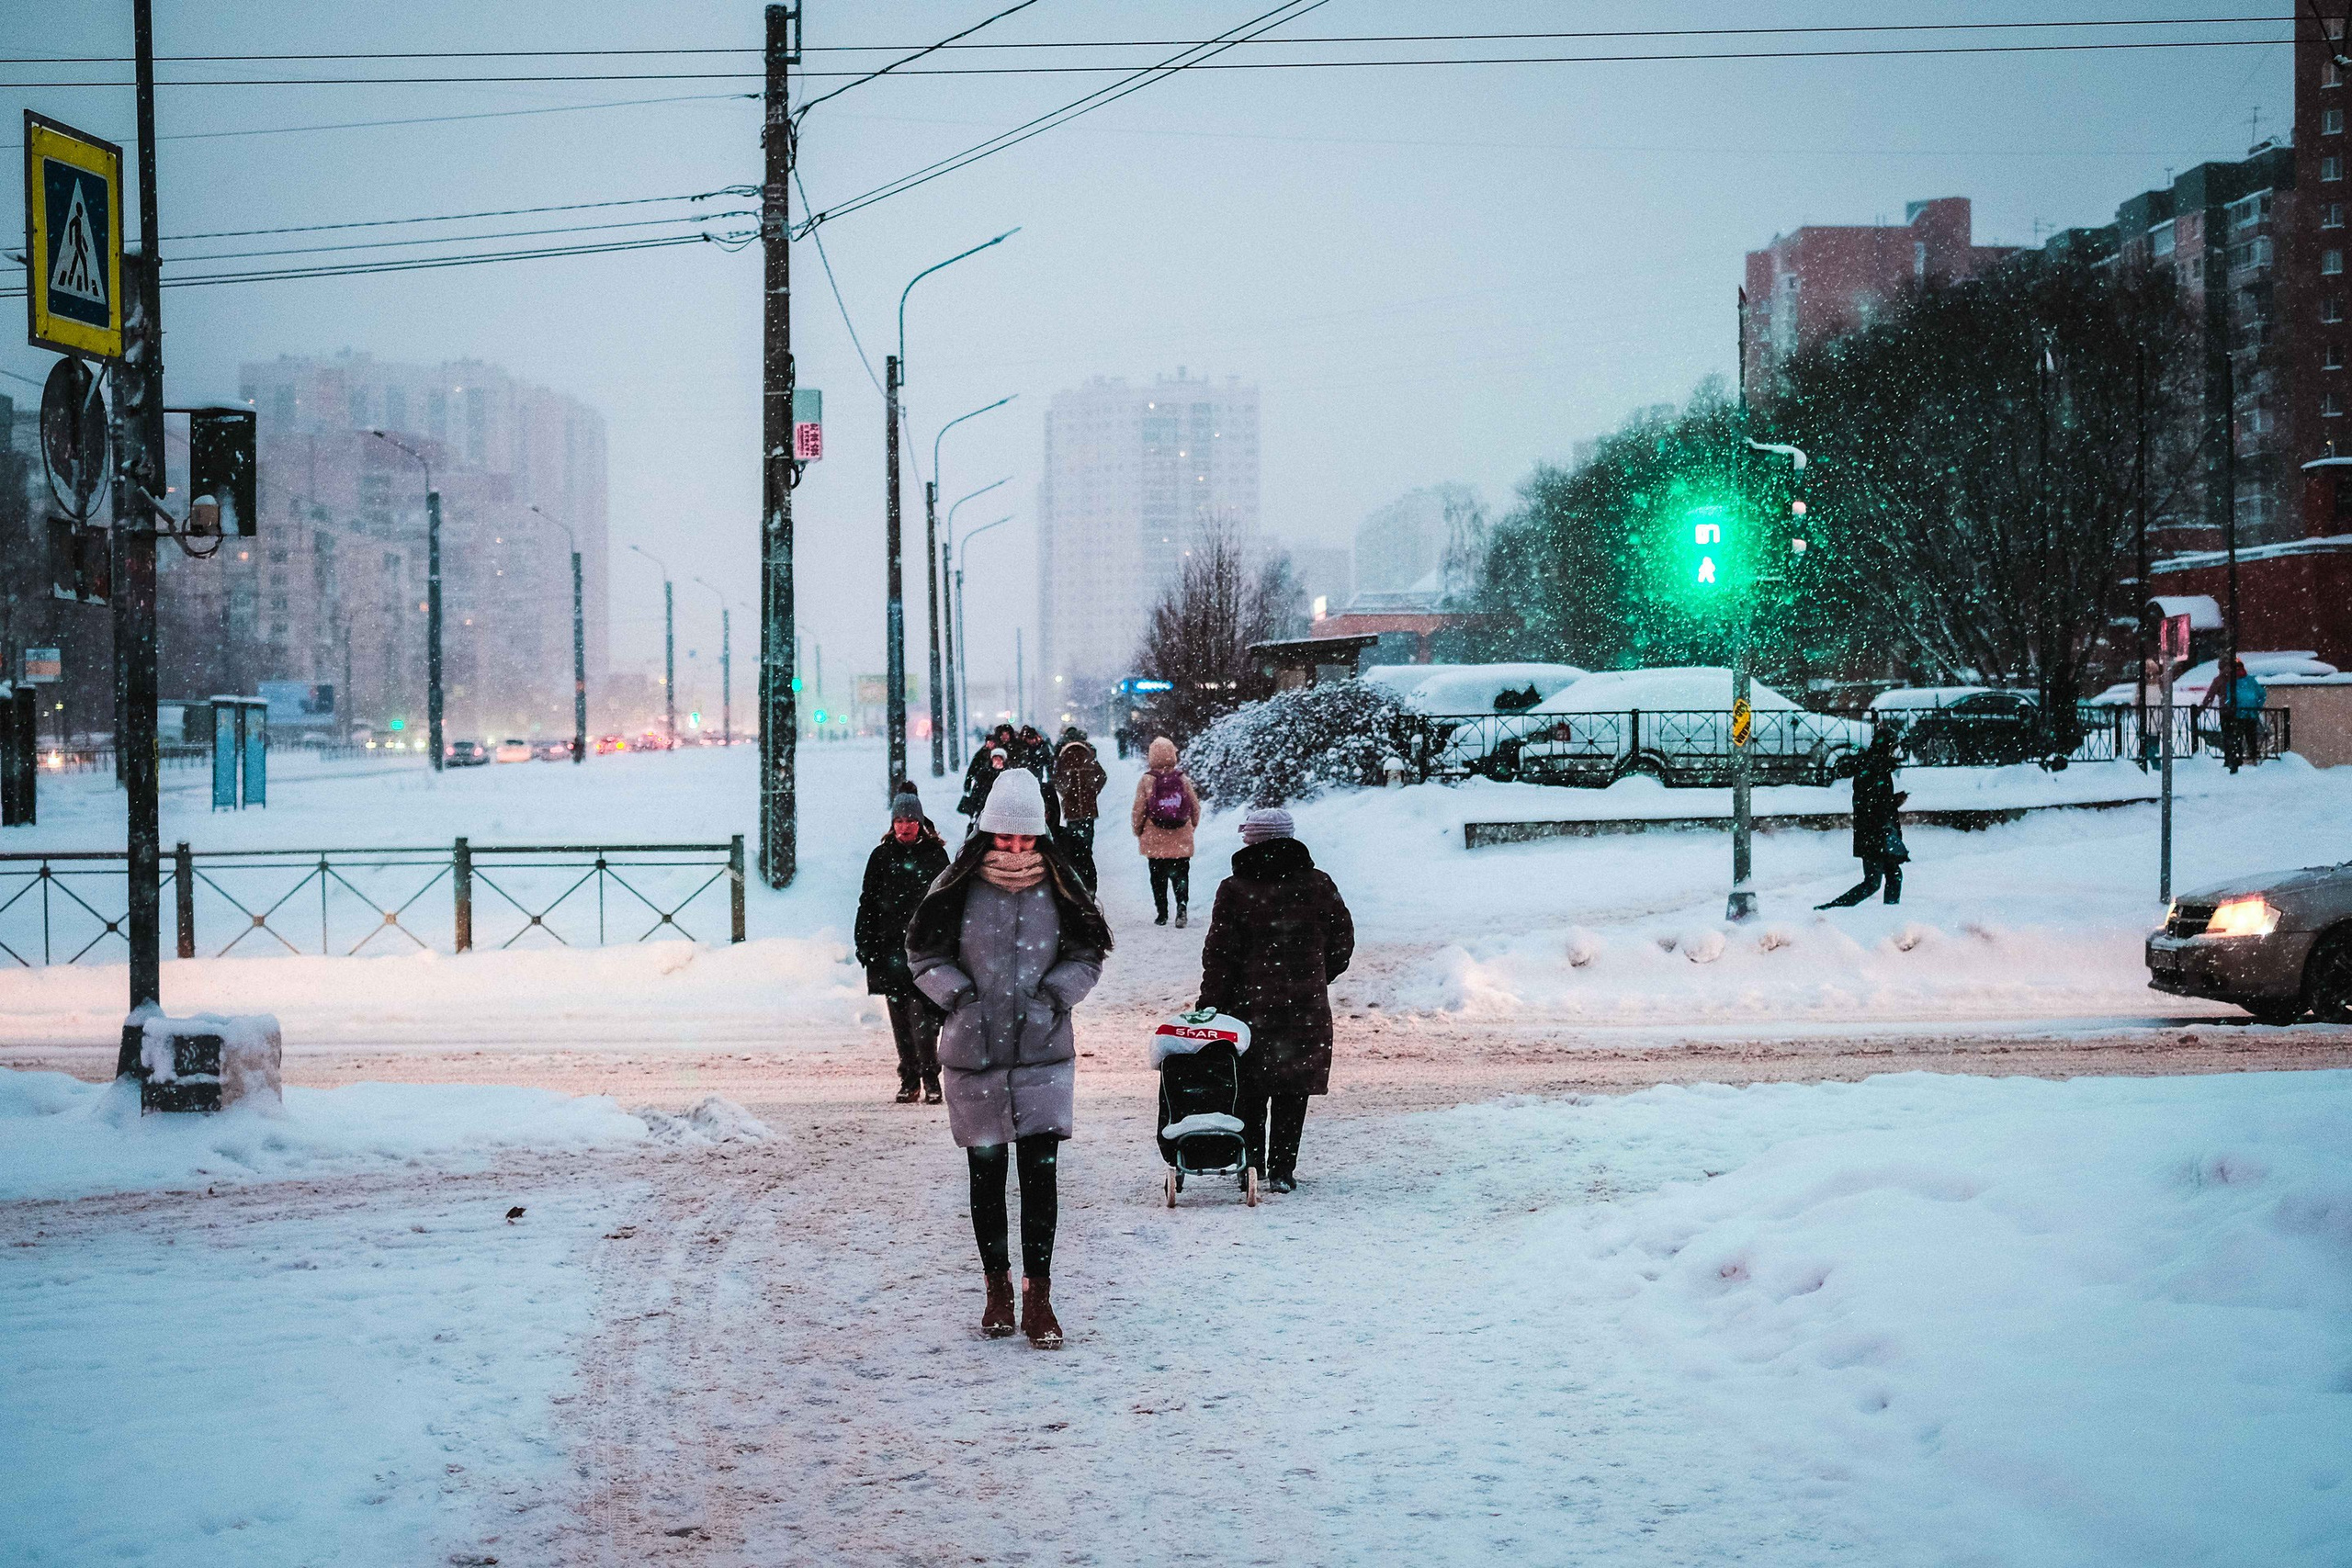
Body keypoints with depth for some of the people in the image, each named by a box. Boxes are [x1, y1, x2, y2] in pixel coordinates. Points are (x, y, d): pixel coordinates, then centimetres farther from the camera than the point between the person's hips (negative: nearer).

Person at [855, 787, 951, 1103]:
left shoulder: (935, 854, 5)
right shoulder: (881, 856, 9)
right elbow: (867, 902, 10)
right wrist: (864, 944, 3)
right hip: (889, 947, 2)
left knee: (922, 1015, -12)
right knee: (899, 1017, 5)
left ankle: (930, 1076, -2)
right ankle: (909, 1080, 13)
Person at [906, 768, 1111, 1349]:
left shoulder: (1059, 888, 1)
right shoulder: (958, 888, -2)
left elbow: (1087, 955, 10)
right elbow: (925, 955, 6)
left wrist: (1054, 995, -6)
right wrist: (960, 996, -8)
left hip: (1043, 1051, 0)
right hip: (974, 1051, 0)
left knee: (1039, 1171, -5)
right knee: (986, 1173, 8)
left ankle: (1038, 1298, -1)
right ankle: (997, 1289, 21)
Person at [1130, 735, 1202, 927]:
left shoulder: (1146, 781, -8)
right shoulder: (1183, 780, -1)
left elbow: (1138, 811, -5)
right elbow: (1196, 808, 5)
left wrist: (1137, 831, 12)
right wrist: (1192, 827, 23)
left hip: (1155, 839, -1)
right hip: (1181, 840, 1)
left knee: (1158, 877, 10)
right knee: (1180, 874, 4)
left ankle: (1162, 913, 11)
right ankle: (1181, 904, -19)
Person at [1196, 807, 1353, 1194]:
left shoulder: (1235, 891, -8)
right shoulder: (1318, 885, 0)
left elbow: (1219, 955, -7)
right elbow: (1342, 941, 7)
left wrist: (1210, 1003, 0)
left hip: (1250, 1004, -1)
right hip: (1306, 1005, 1)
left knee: (1250, 1089, 11)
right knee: (1293, 1089, 7)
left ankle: (1251, 1165, 15)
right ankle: (1282, 1168, 6)